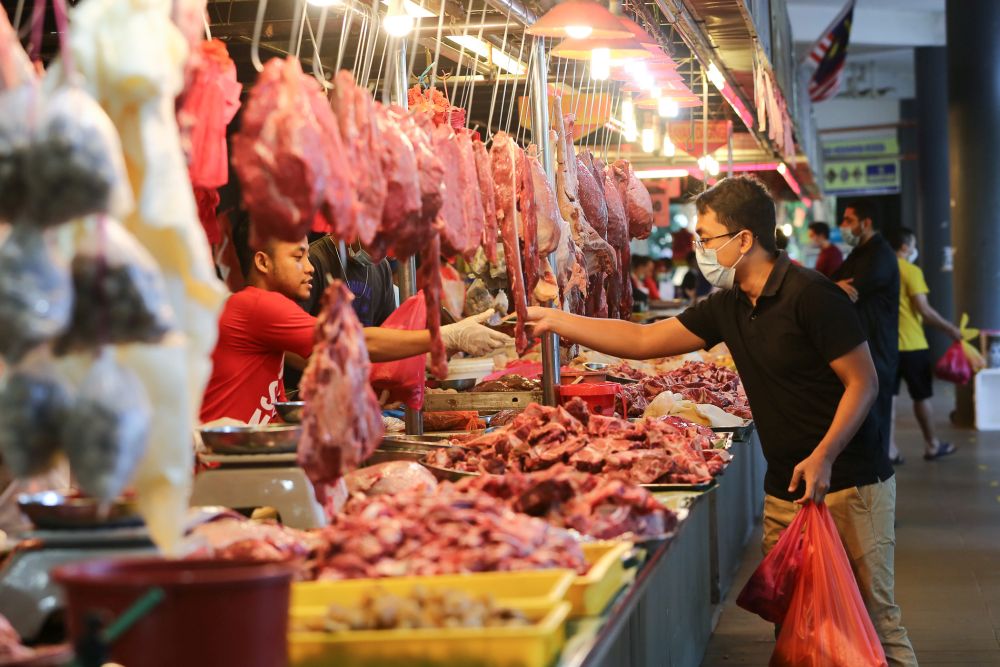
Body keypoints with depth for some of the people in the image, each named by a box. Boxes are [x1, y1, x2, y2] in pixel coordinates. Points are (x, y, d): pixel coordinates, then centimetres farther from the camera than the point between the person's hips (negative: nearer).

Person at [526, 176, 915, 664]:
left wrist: (823, 456, -24)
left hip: (847, 484, -7)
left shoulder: (811, 296, -14)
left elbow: (864, 381, -14)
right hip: (784, 491, 7)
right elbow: (645, 340, 13)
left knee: (871, 618, -5)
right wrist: (553, 321, 11)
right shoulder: (729, 307, 9)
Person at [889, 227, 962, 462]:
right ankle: (932, 445, 19)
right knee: (922, 396, 8)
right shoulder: (911, 271, -12)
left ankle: (889, 448, 1)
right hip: (911, 344, -5)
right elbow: (924, 310, -16)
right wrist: (950, 329, -8)